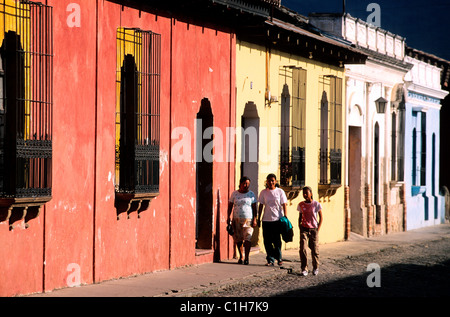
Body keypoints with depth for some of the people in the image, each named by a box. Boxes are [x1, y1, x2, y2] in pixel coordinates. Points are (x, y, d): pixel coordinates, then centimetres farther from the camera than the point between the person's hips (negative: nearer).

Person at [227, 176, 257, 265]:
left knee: (248, 238, -12)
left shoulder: (251, 194, 5)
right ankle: (241, 257, 17)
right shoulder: (234, 194, 8)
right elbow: (230, 205, 12)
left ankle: (246, 257, -10)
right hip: (236, 219, 2)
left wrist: (254, 219, -2)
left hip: (248, 219, -2)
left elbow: (254, 208, 5)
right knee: (238, 239, 4)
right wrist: (229, 217, 2)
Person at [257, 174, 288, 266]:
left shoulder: (280, 191, 2)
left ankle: (279, 258, 14)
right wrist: (259, 218, 11)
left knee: (277, 240, -2)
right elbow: (261, 205, 13)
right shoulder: (263, 192, 8)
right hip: (266, 220, 2)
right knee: (267, 241, 0)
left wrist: (285, 217, -6)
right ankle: (270, 259, 8)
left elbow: (284, 205, 2)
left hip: (277, 219, -2)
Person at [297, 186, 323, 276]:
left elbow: (321, 217, 2)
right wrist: (300, 227, 3)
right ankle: (304, 269, -4)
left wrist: (318, 229, -4)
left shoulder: (316, 204, -5)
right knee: (302, 249, -10)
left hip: (313, 229, -1)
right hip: (304, 229, 2)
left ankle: (315, 268, 20)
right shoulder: (301, 205, 3)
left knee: (315, 249, 2)